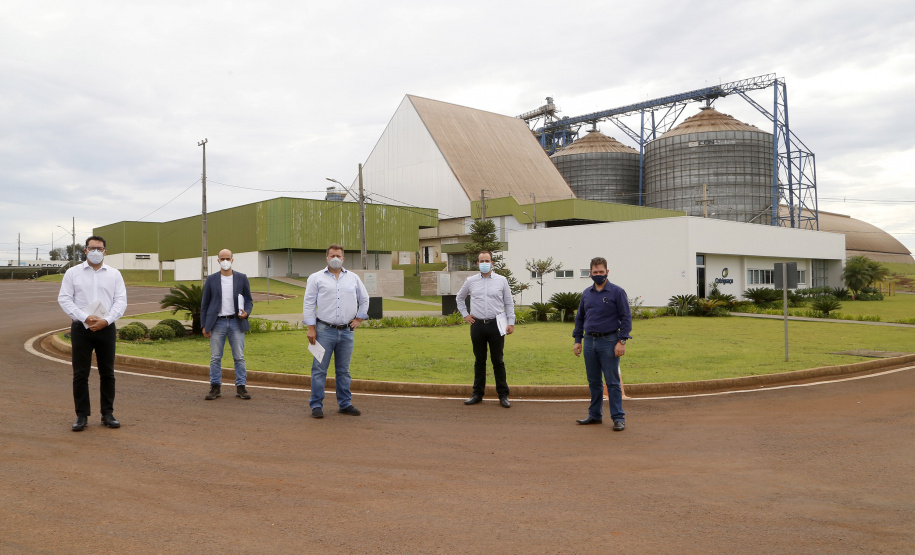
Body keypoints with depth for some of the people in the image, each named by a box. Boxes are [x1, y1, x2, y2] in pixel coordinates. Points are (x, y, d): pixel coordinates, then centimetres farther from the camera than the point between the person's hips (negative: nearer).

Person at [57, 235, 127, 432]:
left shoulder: (114, 274, 8)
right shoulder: (73, 273, 5)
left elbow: (121, 301, 2)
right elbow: (64, 298, -2)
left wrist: (106, 320, -14)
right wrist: (85, 317, -14)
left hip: (106, 328, 1)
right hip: (81, 328, -1)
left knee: (107, 373, 5)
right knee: (80, 373, 1)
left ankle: (108, 414, 14)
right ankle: (82, 415, 9)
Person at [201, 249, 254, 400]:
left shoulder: (242, 278, 5)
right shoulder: (211, 279, 5)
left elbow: (249, 300, 9)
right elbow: (204, 303, 8)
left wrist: (246, 312, -12)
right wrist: (204, 325, 4)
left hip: (236, 322, 0)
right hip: (218, 322, 0)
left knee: (239, 357, 1)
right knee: (215, 358, 2)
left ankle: (241, 387, 8)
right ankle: (215, 388, 11)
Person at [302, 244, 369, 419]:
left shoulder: (353, 278, 12)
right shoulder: (316, 278, 3)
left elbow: (364, 299, 22)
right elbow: (308, 303, 0)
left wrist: (359, 318, 13)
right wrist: (311, 328, -6)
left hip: (347, 332, 3)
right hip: (325, 331, -3)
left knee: (343, 370, 11)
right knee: (319, 369, -2)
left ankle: (345, 404, 18)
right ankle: (316, 405, 6)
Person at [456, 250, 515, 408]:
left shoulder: (501, 280, 5)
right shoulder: (471, 281, 8)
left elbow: (509, 303, 9)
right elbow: (460, 297, 24)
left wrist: (511, 323, 1)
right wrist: (465, 314, 14)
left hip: (496, 325, -1)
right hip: (477, 325, 2)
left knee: (498, 361, 1)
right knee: (479, 361, 8)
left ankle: (503, 395, 8)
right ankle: (477, 394, 16)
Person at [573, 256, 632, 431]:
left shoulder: (617, 292, -4)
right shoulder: (586, 294, 10)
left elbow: (626, 318, -7)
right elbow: (580, 318, 17)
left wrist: (622, 341, -14)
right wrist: (577, 340, 11)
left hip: (609, 341, -5)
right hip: (589, 341, 5)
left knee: (612, 382, -4)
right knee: (593, 381, 12)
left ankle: (618, 418, 2)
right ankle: (595, 415, 22)